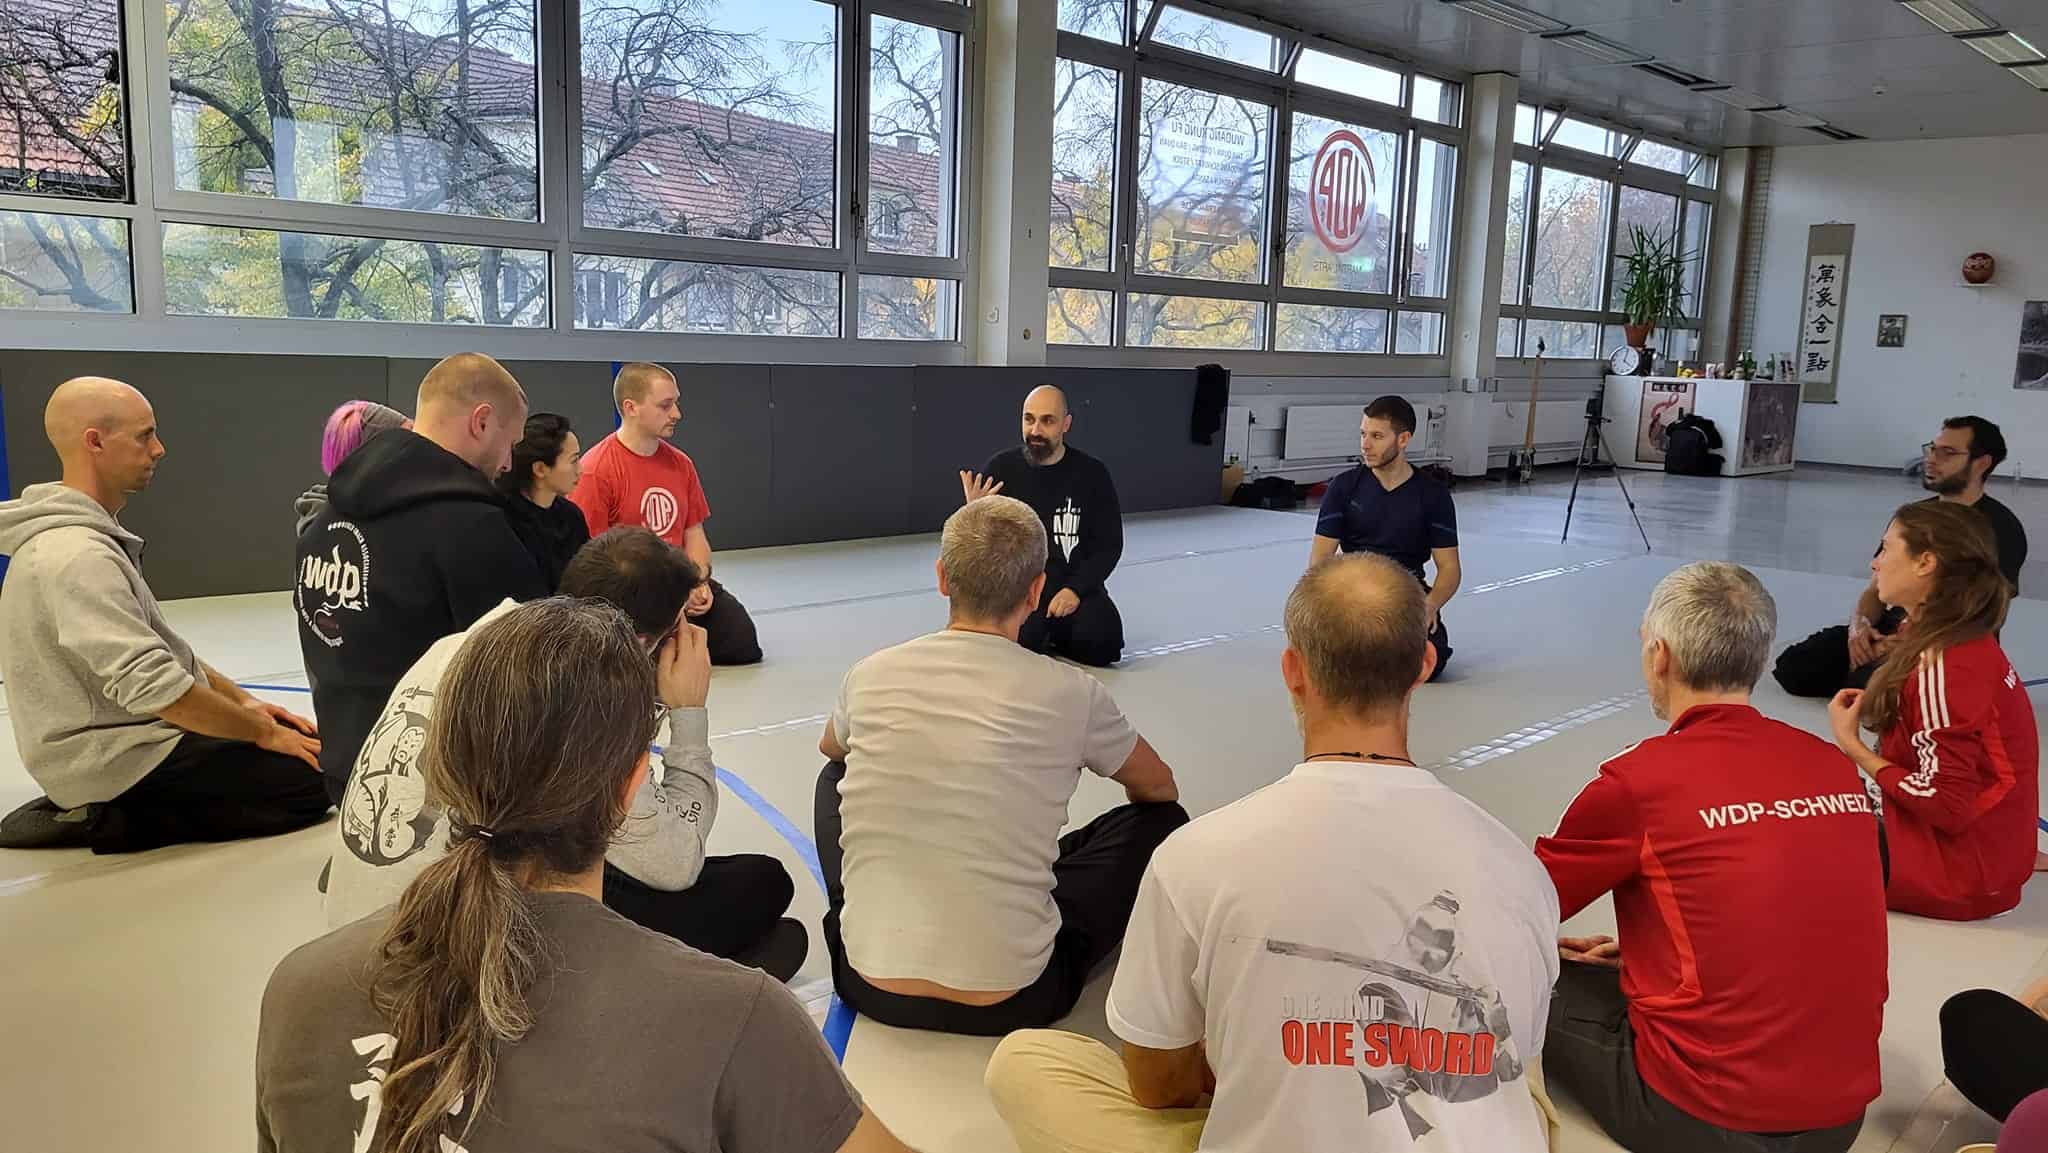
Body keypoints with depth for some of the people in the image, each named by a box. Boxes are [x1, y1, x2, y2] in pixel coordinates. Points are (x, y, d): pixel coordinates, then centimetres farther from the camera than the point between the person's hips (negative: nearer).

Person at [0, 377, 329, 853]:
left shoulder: (86, 533, 10)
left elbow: (163, 647, 15)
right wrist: (264, 733, -18)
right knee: (311, 780, -14)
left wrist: (242, 701, 7)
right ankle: (112, 819, -7)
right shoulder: (76, 556, -23)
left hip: (120, 734, 10)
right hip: (114, 756, -10)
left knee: (305, 740, 12)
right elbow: (152, 686, -28)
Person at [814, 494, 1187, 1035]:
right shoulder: (1069, 693, -11)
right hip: (1011, 1001, -3)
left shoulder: (872, 675, -3)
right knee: (1163, 821, 15)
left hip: (870, 985, 3)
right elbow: (1160, 789, 11)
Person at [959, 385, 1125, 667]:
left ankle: (1055, 633, 12)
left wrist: (1076, 589, -12)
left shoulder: (1092, 474, 1)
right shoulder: (999, 469, 0)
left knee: (1101, 645, -23)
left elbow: (1109, 544, 3)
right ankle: (1037, 633, 10)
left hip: (1074, 586, 1)